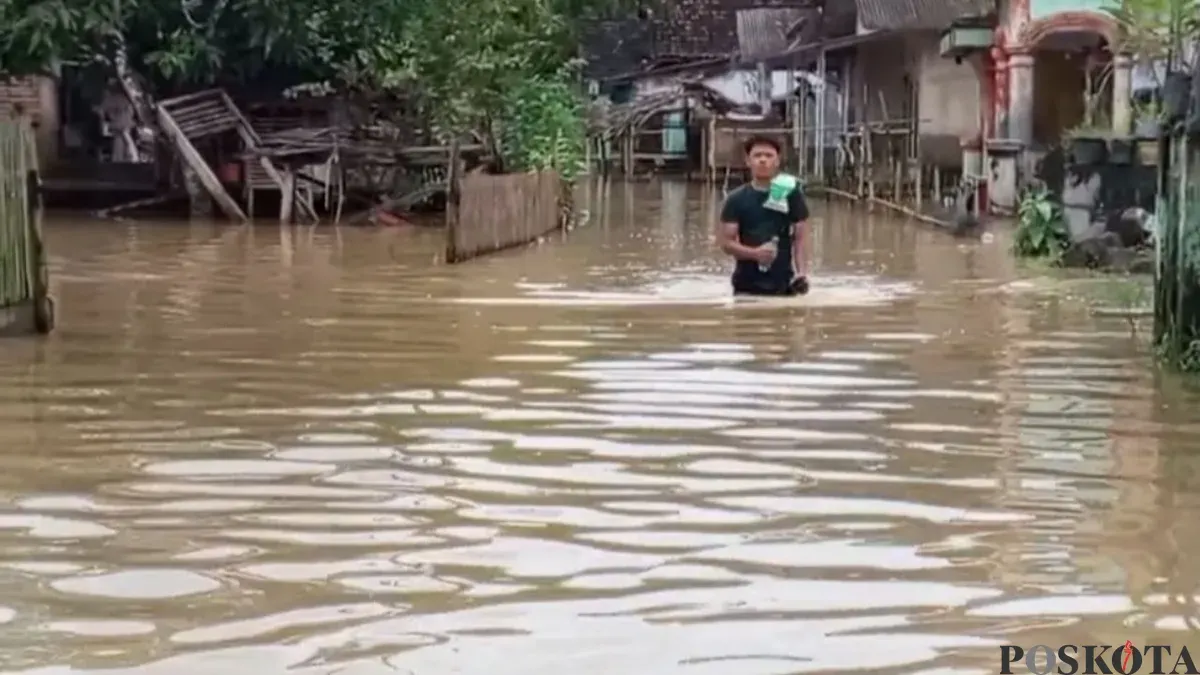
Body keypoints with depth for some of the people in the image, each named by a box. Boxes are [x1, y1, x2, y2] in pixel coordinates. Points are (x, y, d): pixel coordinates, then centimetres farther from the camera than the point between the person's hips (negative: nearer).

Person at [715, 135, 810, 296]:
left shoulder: (791, 195, 2)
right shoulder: (737, 199, 0)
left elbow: (801, 238, 2)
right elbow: (725, 242, -3)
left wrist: (802, 272, -12)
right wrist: (754, 253, -20)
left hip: (783, 285, 1)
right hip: (747, 287, 0)